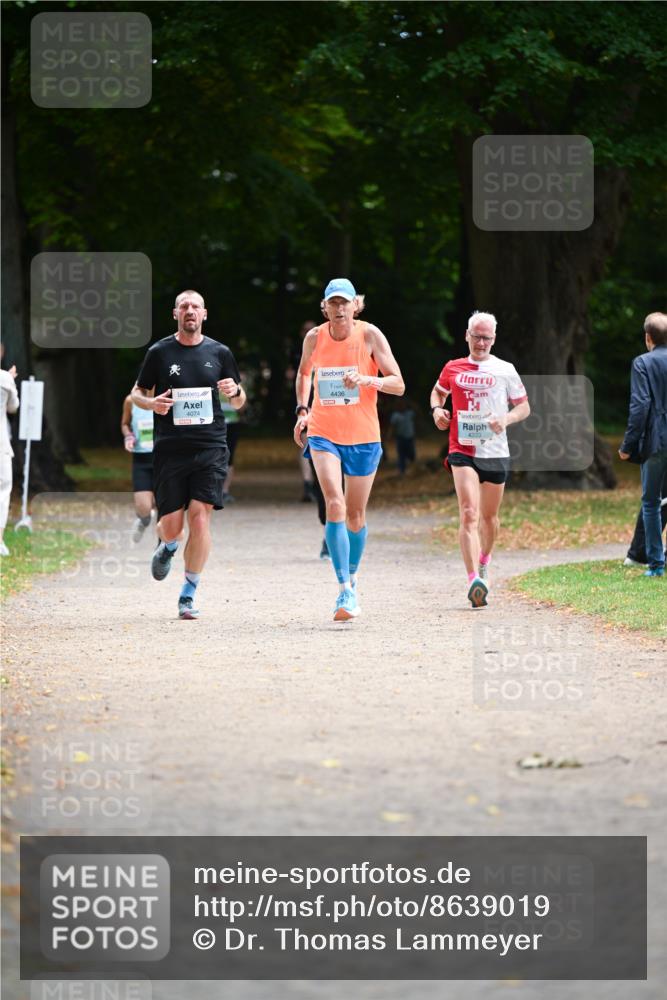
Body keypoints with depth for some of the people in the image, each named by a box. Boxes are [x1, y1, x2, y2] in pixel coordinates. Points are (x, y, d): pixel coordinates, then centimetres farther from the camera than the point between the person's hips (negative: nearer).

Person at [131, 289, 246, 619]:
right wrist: (151, 402, -9)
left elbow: (239, 403, 17)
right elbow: (137, 393, 13)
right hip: (169, 450, 0)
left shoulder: (219, 353, 9)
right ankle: (168, 548, 38)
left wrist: (235, 391, -7)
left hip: (210, 446, 0)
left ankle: (188, 595, -3)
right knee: (171, 525, -2)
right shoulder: (159, 352, 5)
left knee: (200, 515, -13)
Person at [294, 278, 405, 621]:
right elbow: (304, 373, 21)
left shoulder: (370, 335, -6)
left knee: (355, 515, 9)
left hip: (363, 437, 0)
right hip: (324, 435, 0)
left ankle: (352, 577, 35)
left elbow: (398, 384, -7)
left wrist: (368, 379, -25)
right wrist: (302, 409, 7)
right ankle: (345, 591, -22)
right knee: (335, 505, -19)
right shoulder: (314, 338, 0)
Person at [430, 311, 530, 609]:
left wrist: (506, 419, -11)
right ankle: (474, 581, -28)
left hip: (495, 452, 2)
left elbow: (524, 406, 10)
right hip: (462, 450, -1)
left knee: (489, 516, 14)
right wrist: (437, 409, 3)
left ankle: (484, 561, 44)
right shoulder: (453, 368, 7)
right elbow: (438, 391, 26)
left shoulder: (505, 370, 5)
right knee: (468, 513, -18)